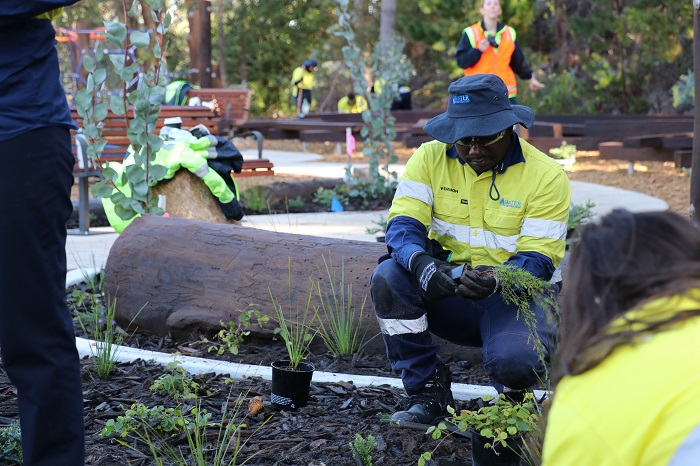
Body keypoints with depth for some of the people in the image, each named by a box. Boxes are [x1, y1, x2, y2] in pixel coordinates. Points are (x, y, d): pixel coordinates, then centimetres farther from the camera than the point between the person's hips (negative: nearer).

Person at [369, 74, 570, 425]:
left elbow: (539, 260, -13)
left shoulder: (546, 175, -9)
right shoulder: (430, 157, -1)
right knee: (388, 276, -26)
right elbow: (402, 223, -8)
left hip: (513, 295, -3)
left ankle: (511, 399, 9)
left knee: (513, 363, -34)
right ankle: (428, 390, -8)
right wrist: (420, 262, -32)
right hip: (445, 291, 3)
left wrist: (497, 279, -36)